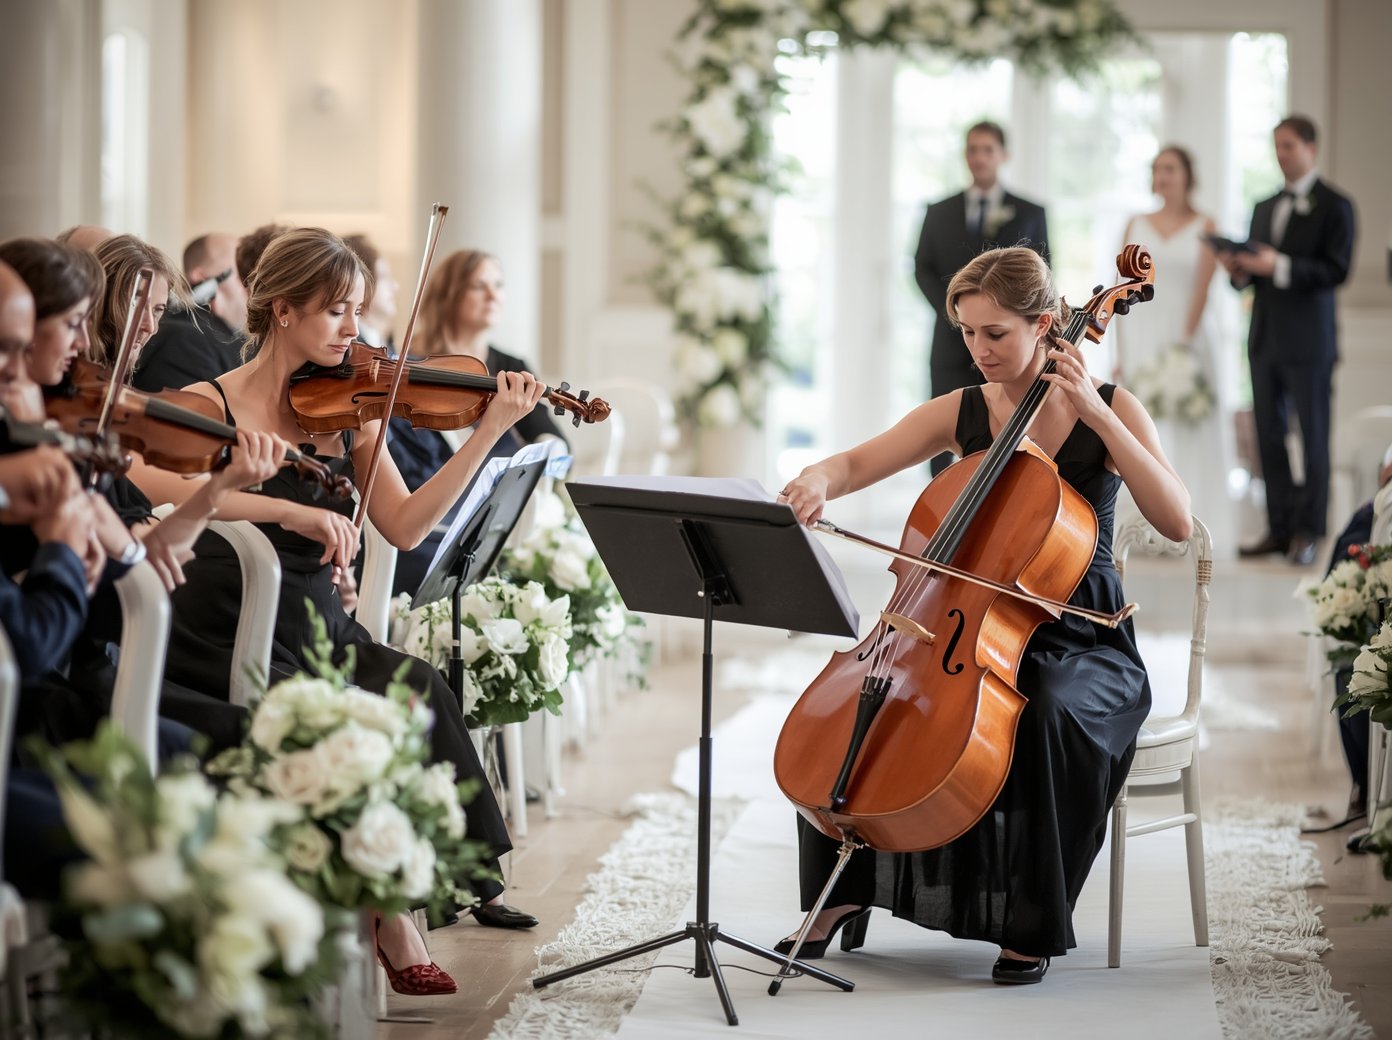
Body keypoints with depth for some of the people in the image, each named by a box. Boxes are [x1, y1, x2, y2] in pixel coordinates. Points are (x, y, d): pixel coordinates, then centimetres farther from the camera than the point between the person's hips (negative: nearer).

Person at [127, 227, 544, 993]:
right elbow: (140, 480, -27)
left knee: (421, 692, -25)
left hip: (319, 636, 5)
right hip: (229, 645, -5)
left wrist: (489, 432, -8)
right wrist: (289, 510, -34)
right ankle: (393, 931, -16)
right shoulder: (213, 405, -6)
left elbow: (404, 526, 1)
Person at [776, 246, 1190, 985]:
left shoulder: (1109, 410, -6)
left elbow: (1177, 521, -18)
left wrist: (1094, 413, -23)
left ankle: (1035, 925, -21)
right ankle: (844, 890, -1)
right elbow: (859, 462, 3)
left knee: (1050, 715, -37)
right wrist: (818, 480, -22)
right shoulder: (962, 413, 5)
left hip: (1084, 645, -4)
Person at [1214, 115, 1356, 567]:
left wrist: (1279, 266, -22)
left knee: (1313, 436, -3)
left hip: (1309, 342, -6)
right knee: (1269, 436, 5)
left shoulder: (1334, 205, -2)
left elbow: (1336, 270, -12)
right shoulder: (1264, 208, 18)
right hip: (1265, 339, 6)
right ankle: (1280, 529, 10)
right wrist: (1239, 270, -3)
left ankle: (1307, 533, 0)